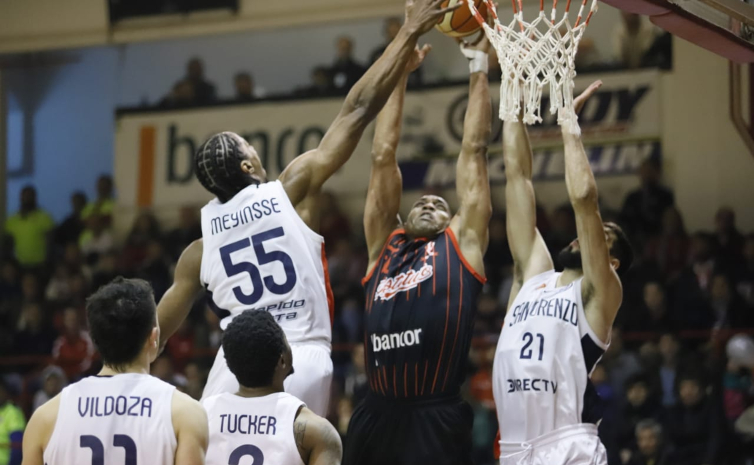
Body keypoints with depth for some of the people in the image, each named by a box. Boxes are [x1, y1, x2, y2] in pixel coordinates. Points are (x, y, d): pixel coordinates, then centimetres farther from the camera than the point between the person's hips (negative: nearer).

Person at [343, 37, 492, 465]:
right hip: (377, 419, 4)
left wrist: (479, 65, 19)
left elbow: (474, 151, 15)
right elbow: (383, 157, 24)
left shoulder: (462, 244, 13)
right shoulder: (384, 246, 21)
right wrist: (400, 76, 27)